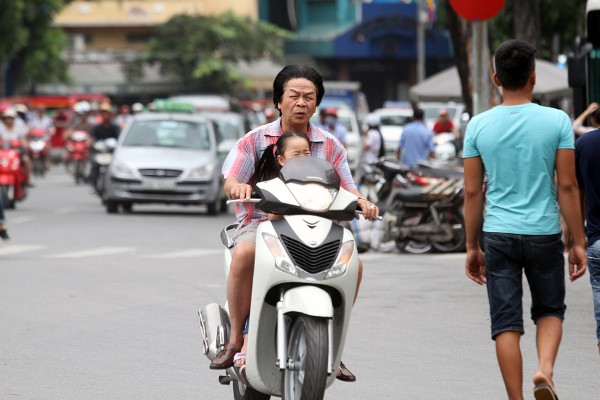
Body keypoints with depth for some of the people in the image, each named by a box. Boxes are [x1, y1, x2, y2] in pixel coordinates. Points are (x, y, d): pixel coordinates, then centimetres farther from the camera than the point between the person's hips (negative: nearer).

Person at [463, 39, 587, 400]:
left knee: (506, 322, 5)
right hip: (544, 234, -1)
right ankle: (545, 368, -7)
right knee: (550, 310, 18)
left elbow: (472, 192, 2)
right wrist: (578, 242, 2)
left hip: (498, 235, 1)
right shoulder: (557, 121, -5)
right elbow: (567, 186, -5)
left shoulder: (479, 126, 0)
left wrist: (472, 247, 11)